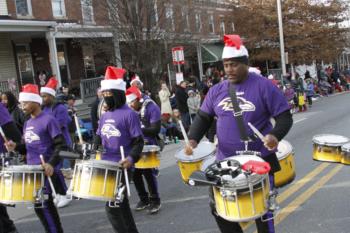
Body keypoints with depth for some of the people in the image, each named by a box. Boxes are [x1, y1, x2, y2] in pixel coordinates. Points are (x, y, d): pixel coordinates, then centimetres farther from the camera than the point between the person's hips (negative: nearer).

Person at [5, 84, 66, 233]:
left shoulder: (48, 120, -10)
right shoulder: (27, 124, 15)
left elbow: (61, 145, -15)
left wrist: (52, 163, -27)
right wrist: (16, 147, 1)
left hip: (46, 171, -8)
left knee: (44, 207, -5)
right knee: (39, 206, 12)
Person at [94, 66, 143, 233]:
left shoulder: (129, 114, -11)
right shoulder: (105, 116, 10)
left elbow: (139, 142, -13)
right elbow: (99, 138, 19)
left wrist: (131, 158, -27)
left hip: (121, 166, -7)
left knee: (112, 207, -8)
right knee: (121, 204, 17)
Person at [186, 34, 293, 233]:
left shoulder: (264, 86, -10)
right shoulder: (216, 91, 3)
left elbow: (284, 116, -9)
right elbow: (203, 117, 10)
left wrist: (275, 135, -28)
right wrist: (194, 139, -7)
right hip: (225, 161, 5)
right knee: (218, 206, 12)